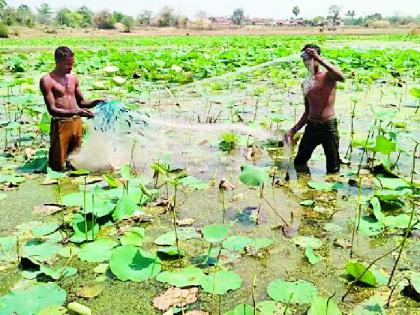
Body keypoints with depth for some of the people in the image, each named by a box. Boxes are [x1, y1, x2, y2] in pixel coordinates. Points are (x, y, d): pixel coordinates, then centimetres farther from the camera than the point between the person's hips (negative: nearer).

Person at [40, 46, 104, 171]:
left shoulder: (73, 78, 10)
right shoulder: (47, 81, -8)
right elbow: (52, 109, -15)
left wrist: (95, 102, -1)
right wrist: (76, 112, -27)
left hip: (77, 123, 5)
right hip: (61, 124, -5)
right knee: (58, 166, -3)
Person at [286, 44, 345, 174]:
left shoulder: (328, 75, -3)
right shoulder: (305, 84, 14)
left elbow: (341, 77, -30)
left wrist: (320, 59, -32)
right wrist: (294, 130, 12)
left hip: (328, 126, -6)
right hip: (311, 126, 6)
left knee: (333, 169, 2)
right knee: (299, 163, 11)